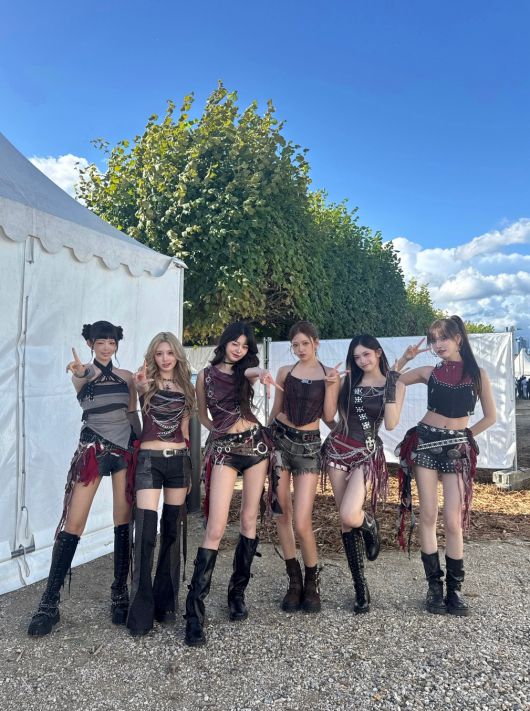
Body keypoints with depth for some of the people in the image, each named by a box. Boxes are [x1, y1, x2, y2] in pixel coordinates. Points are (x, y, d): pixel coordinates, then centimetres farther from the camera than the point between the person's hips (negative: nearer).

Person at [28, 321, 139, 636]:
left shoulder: (127, 376, 9)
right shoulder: (83, 374, 2)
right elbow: (80, 381, -23)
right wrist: (81, 372, -47)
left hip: (125, 450, 3)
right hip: (92, 450, -2)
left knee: (123, 522, 3)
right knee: (72, 524, -7)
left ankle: (120, 594, 14)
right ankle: (50, 602, 1)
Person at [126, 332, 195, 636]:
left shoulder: (186, 387, 11)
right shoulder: (146, 383, 2)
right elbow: (141, 391, -22)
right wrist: (143, 387, -44)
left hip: (179, 461, 4)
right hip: (150, 460, -4)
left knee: (172, 531, 9)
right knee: (146, 532, -10)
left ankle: (166, 602, 22)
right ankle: (141, 611, -1)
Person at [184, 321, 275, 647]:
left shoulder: (246, 371, 6)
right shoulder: (205, 375, 5)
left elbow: (252, 371, -22)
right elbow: (203, 416, 17)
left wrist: (260, 371, -44)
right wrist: (222, 430, 3)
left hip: (254, 444, 2)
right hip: (224, 449, -2)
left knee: (249, 521, 7)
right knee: (216, 529, -10)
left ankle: (238, 593, 23)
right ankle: (195, 612, -4)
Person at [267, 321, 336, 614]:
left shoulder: (329, 374, 2)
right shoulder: (285, 371, 7)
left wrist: (331, 386, -13)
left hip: (309, 445, -2)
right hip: (280, 439, 3)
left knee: (302, 522, -8)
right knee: (282, 513, 5)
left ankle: (312, 583, 17)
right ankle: (294, 581, 23)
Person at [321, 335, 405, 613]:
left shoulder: (395, 384, 1)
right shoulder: (348, 380, 5)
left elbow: (391, 424, -11)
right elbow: (329, 416, 2)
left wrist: (390, 389, -16)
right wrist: (331, 386, -10)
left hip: (367, 453, -3)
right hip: (338, 447, 3)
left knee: (349, 516, -22)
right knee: (345, 521, 5)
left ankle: (370, 525, 17)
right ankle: (360, 586, 19)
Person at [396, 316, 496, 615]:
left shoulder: (478, 374, 0)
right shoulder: (429, 372, 3)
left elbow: (490, 416, 7)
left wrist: (464, 436, 6)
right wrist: (405, 359, -2)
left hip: (457, 449, -1)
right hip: (426, 443, 1)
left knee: (453, 521, -2)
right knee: (428, 516, 2)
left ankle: (455, 588, 13)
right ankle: (434, 584, 13)